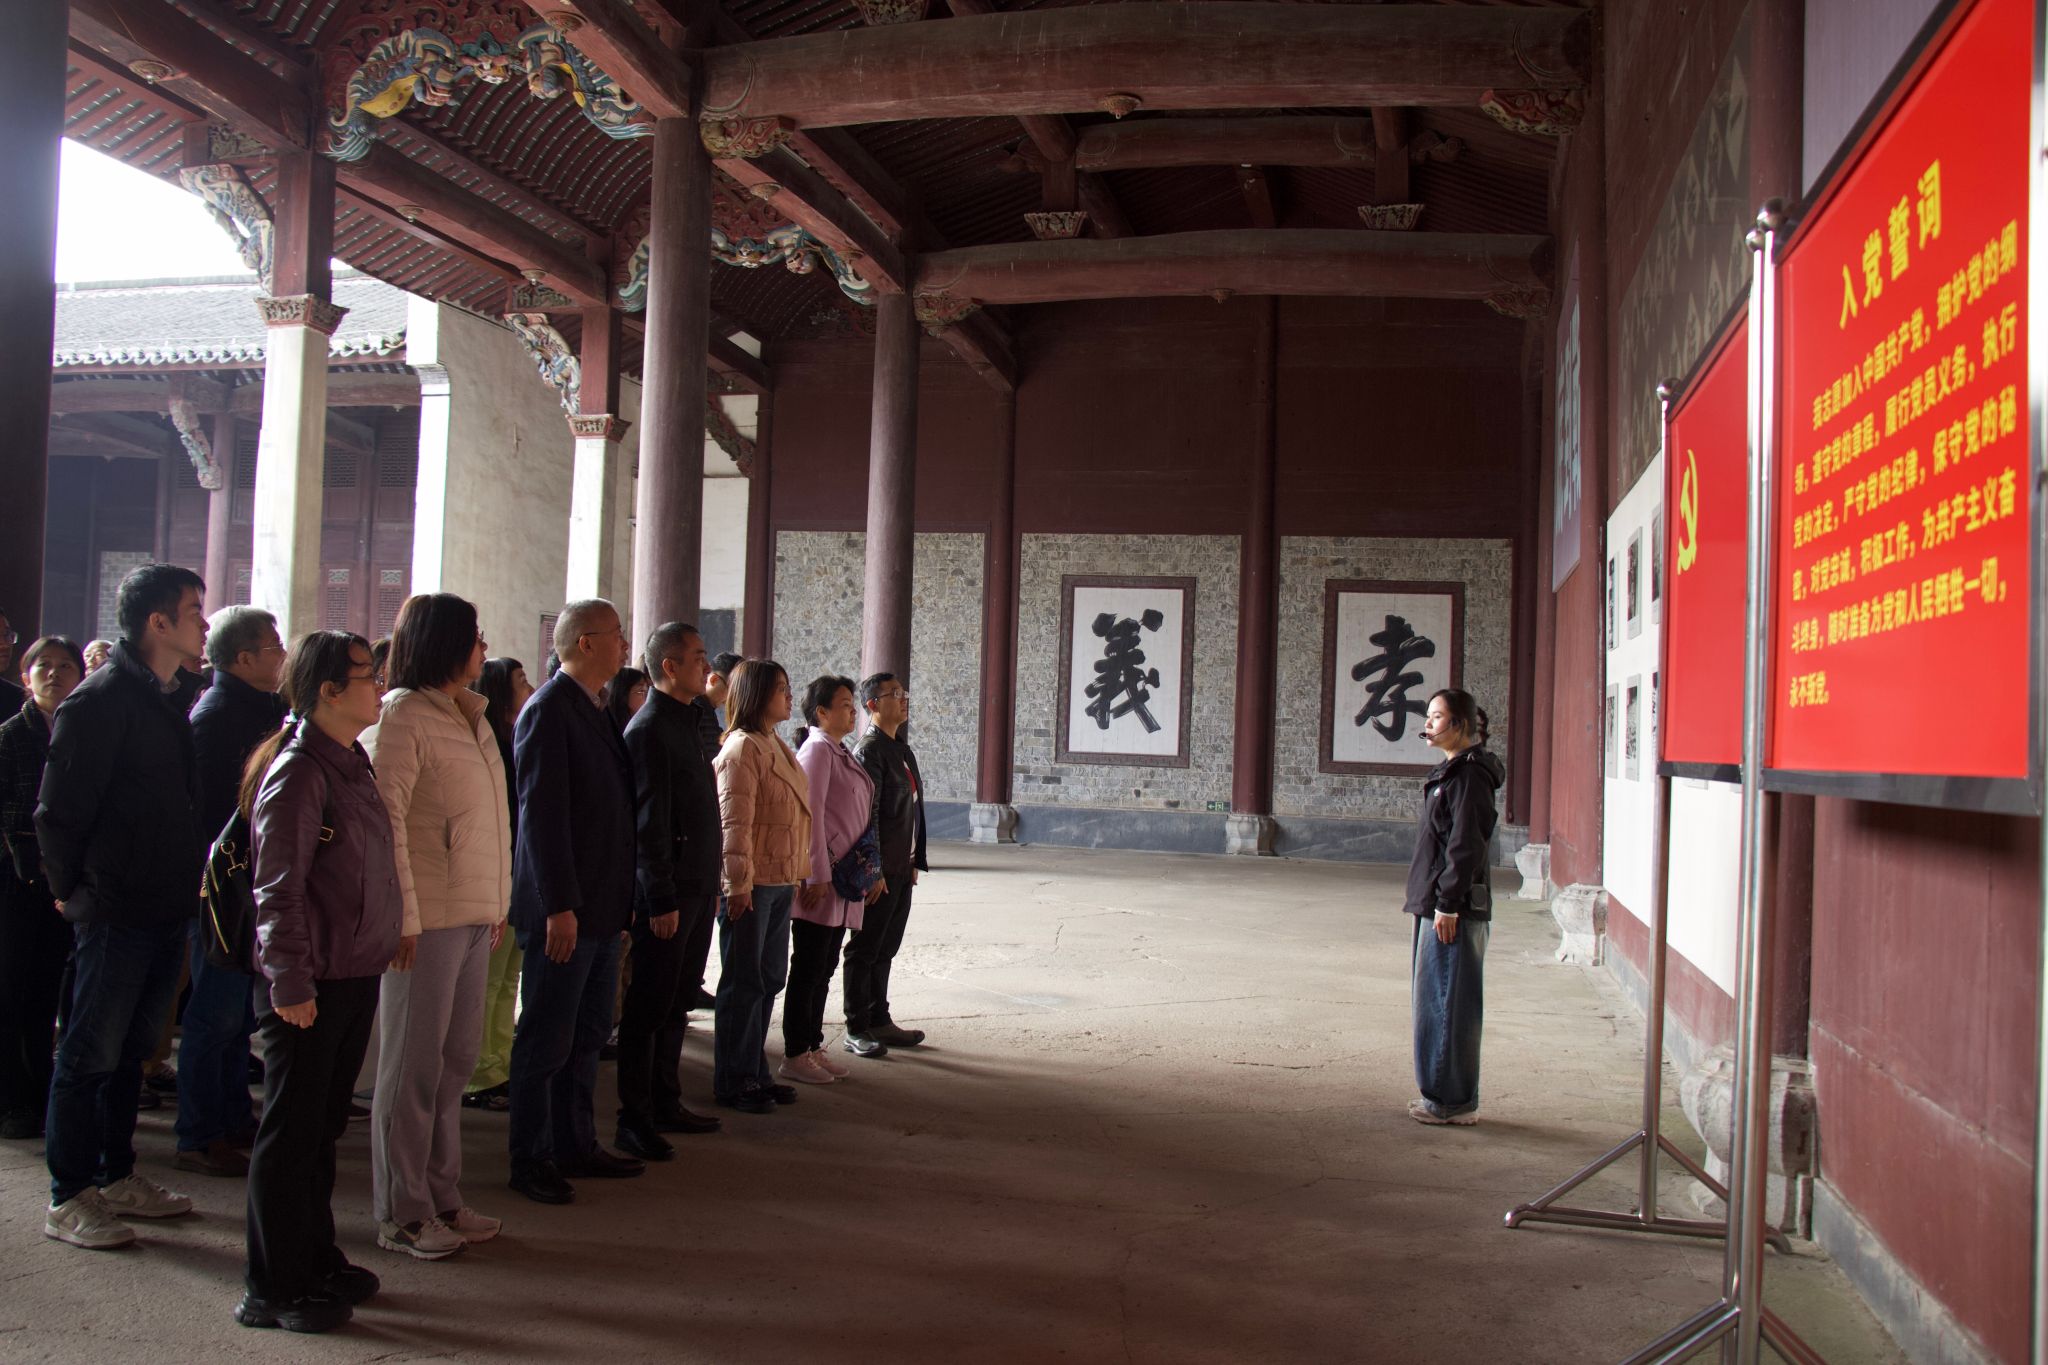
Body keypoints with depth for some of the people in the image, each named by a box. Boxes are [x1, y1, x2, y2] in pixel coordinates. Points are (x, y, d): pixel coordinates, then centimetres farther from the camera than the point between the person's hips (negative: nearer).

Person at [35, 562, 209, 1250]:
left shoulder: (170, 700, 12)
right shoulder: (99, 702, -15)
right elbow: (58, 811, -13)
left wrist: (189, 878, 12)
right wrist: (75, 890, -6)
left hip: (164, 909, 8)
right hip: (115, 910, -8)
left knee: (130, 1051, 16)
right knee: (91, 1055, 1)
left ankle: (116, 1177, 27)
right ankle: (68, 1199, 10)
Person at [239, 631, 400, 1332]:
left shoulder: (351, 763, 12)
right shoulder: (298, 770, -15)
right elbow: (277, 888, -18)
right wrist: (290, 983, -19)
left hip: (354, 974, 9)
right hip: (310, 984, -9)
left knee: (322, 1124, 17)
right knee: (290, 1130, 0)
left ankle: (315, 1260, 29)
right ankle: (271, 1290, 10)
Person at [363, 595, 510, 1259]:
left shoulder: (472, 716, 15)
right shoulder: (403, 714, -10)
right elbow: (386, 818, -14)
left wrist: (499, 902, 12)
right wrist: (402, 915, -18)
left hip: (473, 914, 8)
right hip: (427, 916, -8)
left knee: (456, 1059, 13)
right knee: (414, 1063, 1)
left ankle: (441, 1198, 23)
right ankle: (401, 1214, 11)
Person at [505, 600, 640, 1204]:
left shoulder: (597, 711, 14)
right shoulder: (548, 710, -13)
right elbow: (540, 813, -18)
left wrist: (620, 896, 17)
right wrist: (559, 906, -21)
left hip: (602, 905, 9)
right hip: (564, 906, -9)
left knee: (587, 1036, 16)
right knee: (546, 1039, 1)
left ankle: (575, 1146, 26)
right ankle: (530, 1160, 12)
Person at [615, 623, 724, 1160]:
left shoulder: (689, 723, 15)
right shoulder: (649, 728, -14)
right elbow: (650, 821, -18)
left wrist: (711, 884, 17)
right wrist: (661, 899, -20)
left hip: (697, 889, 9)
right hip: (668, 892, -9)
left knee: (677, 1001, 15)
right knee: (650, 1006, -2)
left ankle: (665, 1104, 25)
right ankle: (634, 1120, 5)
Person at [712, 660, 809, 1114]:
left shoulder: (776, 745, 15)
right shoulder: (742, 747, -14)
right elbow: (734, 821, -19)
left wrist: (798, 873, 17)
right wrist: (738, 883, -21)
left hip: (780, 881, 9)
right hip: (751, 884, -9)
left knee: (770, 979, 14)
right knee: (744, 983, 0)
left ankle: (754, 1073, 25)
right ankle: (732, 1083, 10)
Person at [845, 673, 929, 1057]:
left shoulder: (902, 749, 16)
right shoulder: (869, 750, -13)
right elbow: (865, 814, -18)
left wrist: (913, 861, 17)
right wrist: (872, 870, -20)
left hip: (900, 869, 9)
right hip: (878, 870, -9)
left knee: (885, 949, 15)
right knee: (865, 950, 0)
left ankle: (880, 1021, 24)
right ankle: (857, 1030, 8)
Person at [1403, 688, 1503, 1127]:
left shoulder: (1468, 775, -14)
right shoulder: (1450, 772, 16)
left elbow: (1466, 846, -19)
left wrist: (1447, 904, -20)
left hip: (1454, 911, -10)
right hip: (1438, 905, 10)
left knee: (1447, 1003, -4)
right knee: (1437, 1003, 14)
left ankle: (1454, 1102, 3)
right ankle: (1445, 1095, 22)